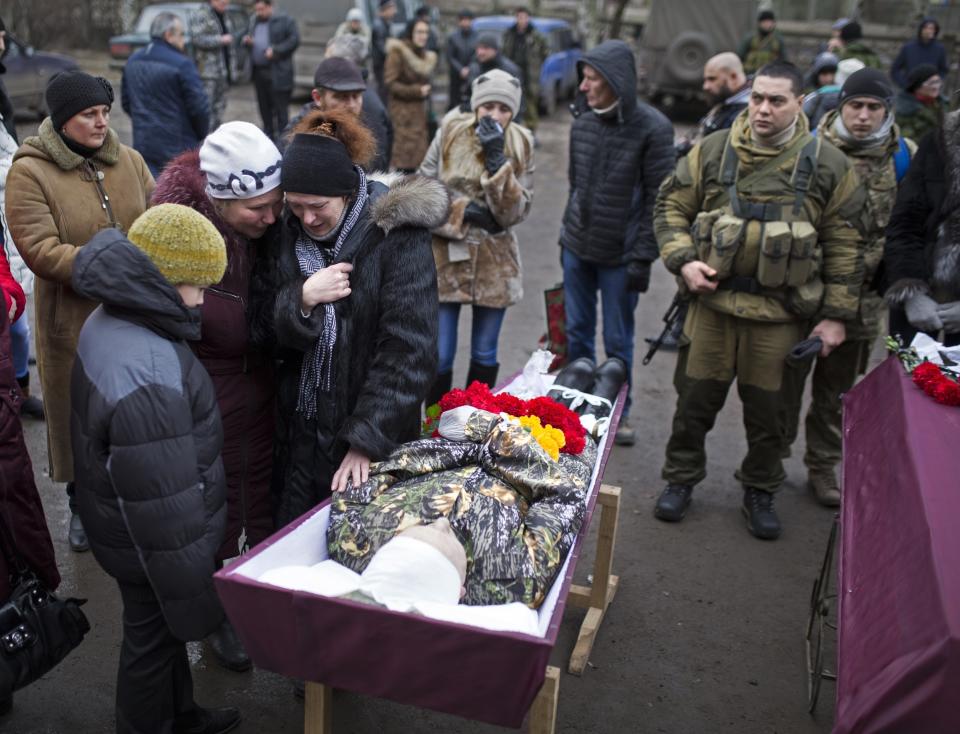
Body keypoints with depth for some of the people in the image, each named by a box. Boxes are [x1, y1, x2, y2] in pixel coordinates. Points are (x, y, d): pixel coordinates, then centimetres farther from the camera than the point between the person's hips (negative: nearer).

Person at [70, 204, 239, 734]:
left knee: (161, 630, 28)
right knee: (154, 638, 15)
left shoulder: (109, 322, -3)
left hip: (120, 523, 10)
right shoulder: (147, 380, -36)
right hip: (150, 545, -10)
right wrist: (193, 594, -19)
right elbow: (165, 507, -30)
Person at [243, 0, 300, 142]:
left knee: (280, 107, -6)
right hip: (258, 71, 7)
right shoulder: (254, 20, 16)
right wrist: (247, 40, 3)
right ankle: (268, 135, 26)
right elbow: (249, 36, 28)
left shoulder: (284, 20, -5)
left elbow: (294, 40, -11)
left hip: (277, 73, -7)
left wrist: (276, 50, -17)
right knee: (264, 105, 13)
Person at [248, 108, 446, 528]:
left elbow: (409, 351, -19)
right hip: (299, 435, 4)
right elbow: (260, 328, 1)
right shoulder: (284, 233, -1)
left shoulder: (397, 233, -16)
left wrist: (367, 439, -22)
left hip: (376, 445, -4)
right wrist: (301, 299, -20)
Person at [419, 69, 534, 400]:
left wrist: (497, 160, -20)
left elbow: (516, 212, -11)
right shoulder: (450, 132, -4)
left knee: (485, 355, 13)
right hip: (446, 256, -1)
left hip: (494, 261, 1)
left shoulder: (520, 144, -2)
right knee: (440, 356, 0)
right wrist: (466, 211, -15)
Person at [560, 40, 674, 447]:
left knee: (617, 341, 6)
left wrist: (643, 257, -13)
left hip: (620, 254, -4)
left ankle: (619, 411, 24)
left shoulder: (652, 128, -12)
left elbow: (658, 199, -11)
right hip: (577, 246, 5)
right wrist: (568, 232, 14)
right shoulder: (582, 120, 4)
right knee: (576, 332, 12)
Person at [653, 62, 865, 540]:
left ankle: (760, 492, 31)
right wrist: (683, 261, -7)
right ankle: (680, 480, 30)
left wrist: (837, 315, 0)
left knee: (767, 409, 10)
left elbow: (844, 246, 3)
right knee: (696, 398, 10)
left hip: (779, 313, 0)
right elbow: (671, 207, 9)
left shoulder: (828, 165, -1)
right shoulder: (713, 151, 1)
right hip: (712, 302, 1)